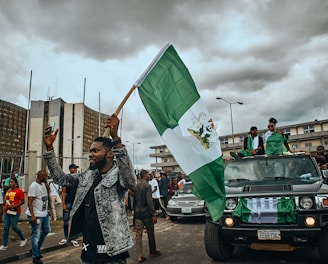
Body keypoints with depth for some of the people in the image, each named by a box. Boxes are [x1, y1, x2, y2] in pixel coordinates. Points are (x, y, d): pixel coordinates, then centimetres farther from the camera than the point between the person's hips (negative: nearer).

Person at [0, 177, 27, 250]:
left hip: (15, 212, -7)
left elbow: (22, 201, -10)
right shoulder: (8, 191, 14)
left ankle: (23, 239, 20)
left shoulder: (19, 191, -8)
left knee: (14, 227, -2)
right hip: (7, 211, 7)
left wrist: (14, 206, -19)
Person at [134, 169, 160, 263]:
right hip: (146, 213, -5)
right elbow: (149, 201, -20)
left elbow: (134, 200, 11)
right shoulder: (147, 186, -14)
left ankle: (139, 256, 8)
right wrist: (153, 214, -17)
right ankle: (152, 252, 27)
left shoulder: (136, 186, 6)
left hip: (137, 213, 6)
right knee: (150, 233, 12)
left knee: (138, 235, 6)